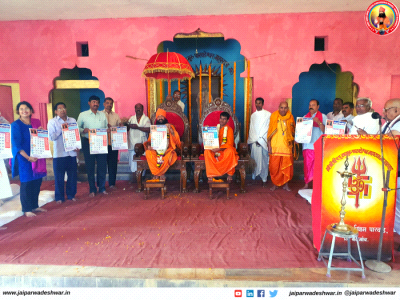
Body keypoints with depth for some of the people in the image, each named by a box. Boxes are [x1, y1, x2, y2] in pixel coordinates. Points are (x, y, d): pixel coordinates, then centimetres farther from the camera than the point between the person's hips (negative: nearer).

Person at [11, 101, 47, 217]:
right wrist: (28, 157, -18)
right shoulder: (15, 125, -5)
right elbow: (16, 144, -10)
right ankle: (27, 209, 11)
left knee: (37, 182, 9)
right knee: (26, 183, 0)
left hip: (37, 157, 5)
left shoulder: (36, 122, 9)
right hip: (24, 158, -5)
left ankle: (35, 206, 22)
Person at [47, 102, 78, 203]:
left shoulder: (73, 120, 11)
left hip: (72, 152, 3)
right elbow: (51, 137, -7)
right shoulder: (52, 122, 2)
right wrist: (61, 128, -14)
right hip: (59, 153, -2)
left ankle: (71, 195, 22)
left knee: (73, 175, 7)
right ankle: (59, 197, 17)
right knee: (59, 177, 4)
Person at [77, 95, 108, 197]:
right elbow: (77, 127, 3)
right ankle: (92, 189, 16)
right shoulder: (83, 115, 5)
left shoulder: (103, 115, 12)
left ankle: (102, 188, 20)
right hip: (88, 143, -2)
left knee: (102, 165, 4)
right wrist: (84, 130, -16)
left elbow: (107, 127, 12)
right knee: (90, 167, 4)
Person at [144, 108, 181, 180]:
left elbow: (176, 138, 1)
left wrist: (170, 129, -13)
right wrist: (149, 145, -11)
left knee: (170, 155, -36)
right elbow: (150, 140, 13)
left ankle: (157, 173, -16)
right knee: (148, 153, -30)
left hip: (167, 149, -1)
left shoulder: (170, 127, 13)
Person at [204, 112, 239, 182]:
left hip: (225, 149, -2)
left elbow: (229, 144, -10)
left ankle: (230, 174, -24)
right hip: (215, 149, 3)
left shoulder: (229, 129, 0)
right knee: (207, 151, -29)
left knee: (230, 151, -38)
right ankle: (210, 175, -32)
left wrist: (219, 148, -25)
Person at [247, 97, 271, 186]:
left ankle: (264, 179, 7)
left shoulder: (268, 114, 1)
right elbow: (251, 129, 12)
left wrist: (260, 139, -8)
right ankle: (254, 177, 9)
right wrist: (254, 140, 0)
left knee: (263, 160, -1)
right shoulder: (253, 115, 15)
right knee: (254, 159, 1)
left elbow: (268, 128, -3)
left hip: (263, 141, -3)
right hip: (254, 141, 3)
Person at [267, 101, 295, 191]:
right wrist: (269, 145, -4)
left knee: (287, 167, 3)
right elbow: (270, 132, 1)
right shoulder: (274, 116, 1)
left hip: (287, 147, 2)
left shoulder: (290, 118, 7)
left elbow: (293, 133, 13)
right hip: (275, 146, -2)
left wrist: (292, 146, 10)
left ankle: (286, 184, 17)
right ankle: (275, 184, 17)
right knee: (274, 167, 2)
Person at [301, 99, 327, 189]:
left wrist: (319, 122, -15)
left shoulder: (323, 117, 6)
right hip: (307, 145, 3)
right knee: (307, 165, 3)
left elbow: (325, 130, -3)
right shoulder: (305, 117, 16)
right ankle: (306, 184, 11)